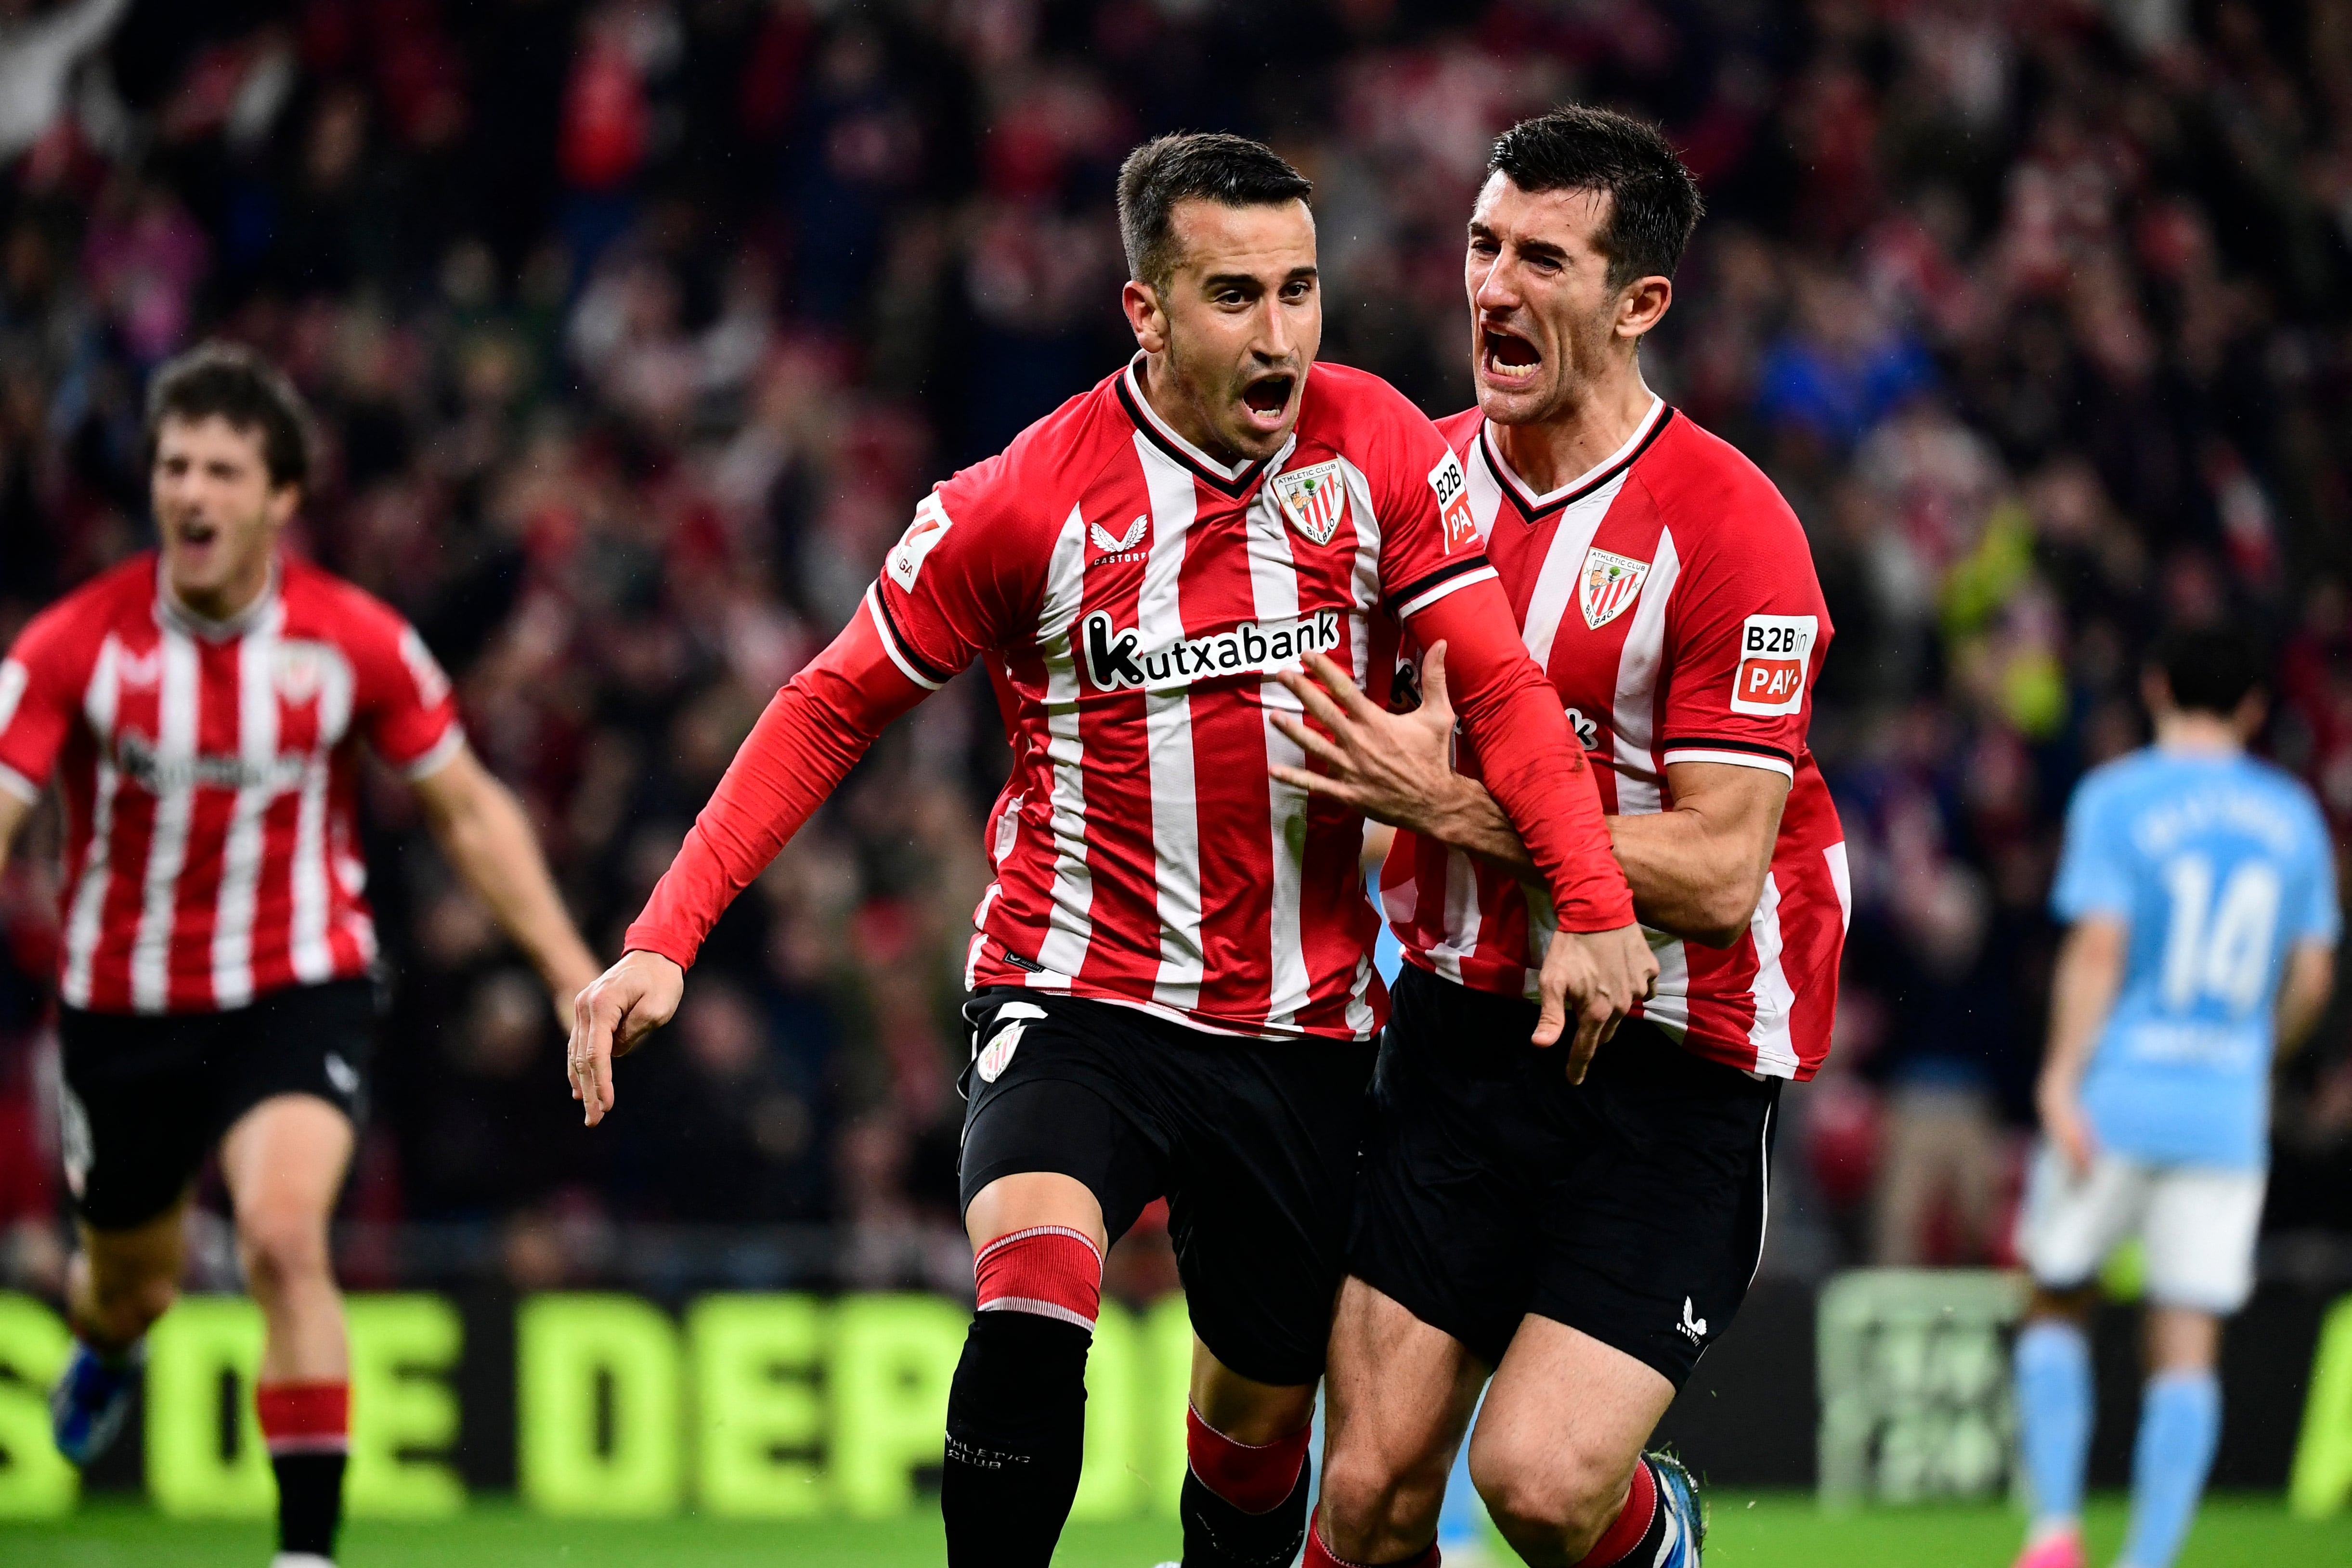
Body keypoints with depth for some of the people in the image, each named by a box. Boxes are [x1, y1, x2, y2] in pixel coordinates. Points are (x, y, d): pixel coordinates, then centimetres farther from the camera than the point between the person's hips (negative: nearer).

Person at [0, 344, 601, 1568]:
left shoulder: (357, 643, -11)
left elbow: (469, 810, 3)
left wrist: (571, 971, -1)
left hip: (297, 993, -1)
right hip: (124, 1004, 1)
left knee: (284, 1235, -26)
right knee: (135, 1282, 18)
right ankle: (107, 1342, 59)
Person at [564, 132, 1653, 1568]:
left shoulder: (1378, 450, -5)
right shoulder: (1027, 504, -11)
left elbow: (1501, 685, -5)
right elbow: (835, 709, -2)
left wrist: (1595, 903, -21)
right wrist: (667, 937, -10)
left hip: (1301, 1025, 3)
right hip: (1077, 1000, -3)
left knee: (1262, 1416, 11)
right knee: (1032, 1301, -28)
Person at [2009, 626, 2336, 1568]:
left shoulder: (2115, 798, -3)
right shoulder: (2293, 816, 8)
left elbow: (2098, 948, -12)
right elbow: (2312, 977, 11)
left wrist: (2062, 1082, -12)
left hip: (2115, 1100, -2)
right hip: (2229, 1111, 2)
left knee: (2057, 1306, 13)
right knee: (2187, 1347, 1)